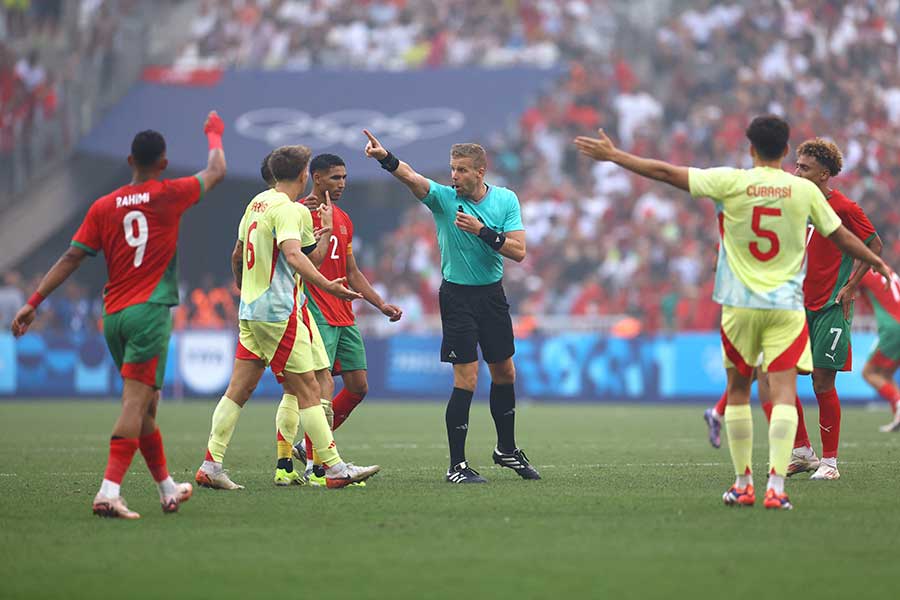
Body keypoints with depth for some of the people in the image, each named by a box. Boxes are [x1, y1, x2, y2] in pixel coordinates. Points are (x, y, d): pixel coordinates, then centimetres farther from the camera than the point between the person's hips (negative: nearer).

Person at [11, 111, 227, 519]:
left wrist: (33, 303, 4)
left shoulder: (104, 207, 6)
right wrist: (214, 135, 33)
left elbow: (70, 259, 2)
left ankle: (166, 489, 27)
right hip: (150, 311, -5)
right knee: (137, 402, -12)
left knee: (146, 405, 16)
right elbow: (216, 171, 15)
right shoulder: (169, 195, -2)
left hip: (114, 316, 5)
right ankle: (109, 492, -25)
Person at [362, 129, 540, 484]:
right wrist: (385, 158, -48)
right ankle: (457, 465, -4)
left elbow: (519, 251, -10)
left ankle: (507, 449, 34)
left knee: (504, 373, 15)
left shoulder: (506, 200, -2)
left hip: (493, 293, 4)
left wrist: (482, 231, -22)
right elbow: (409, 176, -29)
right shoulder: (443, 197, -10)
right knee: (466, 380, -10)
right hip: (457, 295, -4)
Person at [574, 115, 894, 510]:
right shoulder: (804, 190, 0)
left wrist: (613, 155, 6)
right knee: (783, 392, -5)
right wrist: (878, 263, 28)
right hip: (786, 306, 0)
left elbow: (666, 172, -3)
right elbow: (841, 237, 10)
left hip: (740, 305, 0)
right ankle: (776, 485, -18)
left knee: (738, 390, 14)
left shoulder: (730, 182, -5)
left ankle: (743, 484, 16)